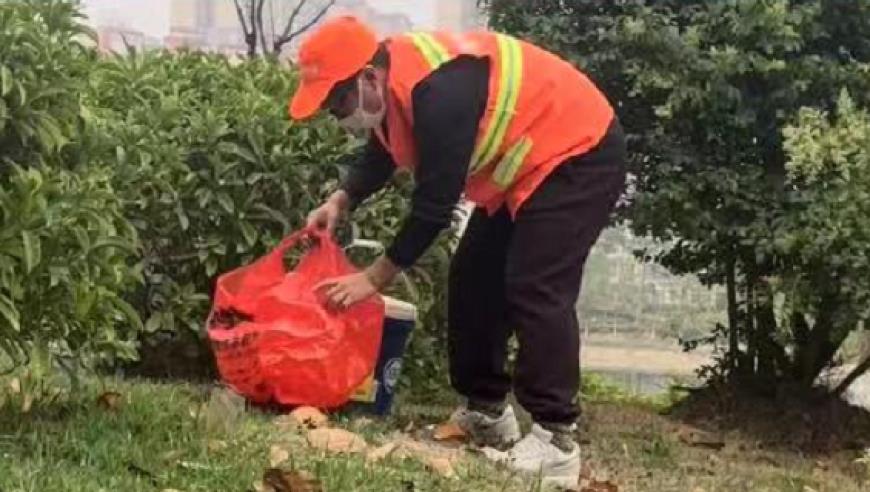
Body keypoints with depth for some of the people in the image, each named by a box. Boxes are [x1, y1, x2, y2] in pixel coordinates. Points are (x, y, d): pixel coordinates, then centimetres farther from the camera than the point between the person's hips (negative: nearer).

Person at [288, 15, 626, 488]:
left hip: (578, 155, -10)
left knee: (535, 289, -19)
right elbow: (380, 157, 15)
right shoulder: (395, 78, -1)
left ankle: (556, 441, -17)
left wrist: (374, 277, -20)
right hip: (525, 165, 10)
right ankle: (487, 413, 17)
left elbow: (435, 202, -28)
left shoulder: (438, 90, -33)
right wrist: (340, 202, -4)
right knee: (475, 278, 9)